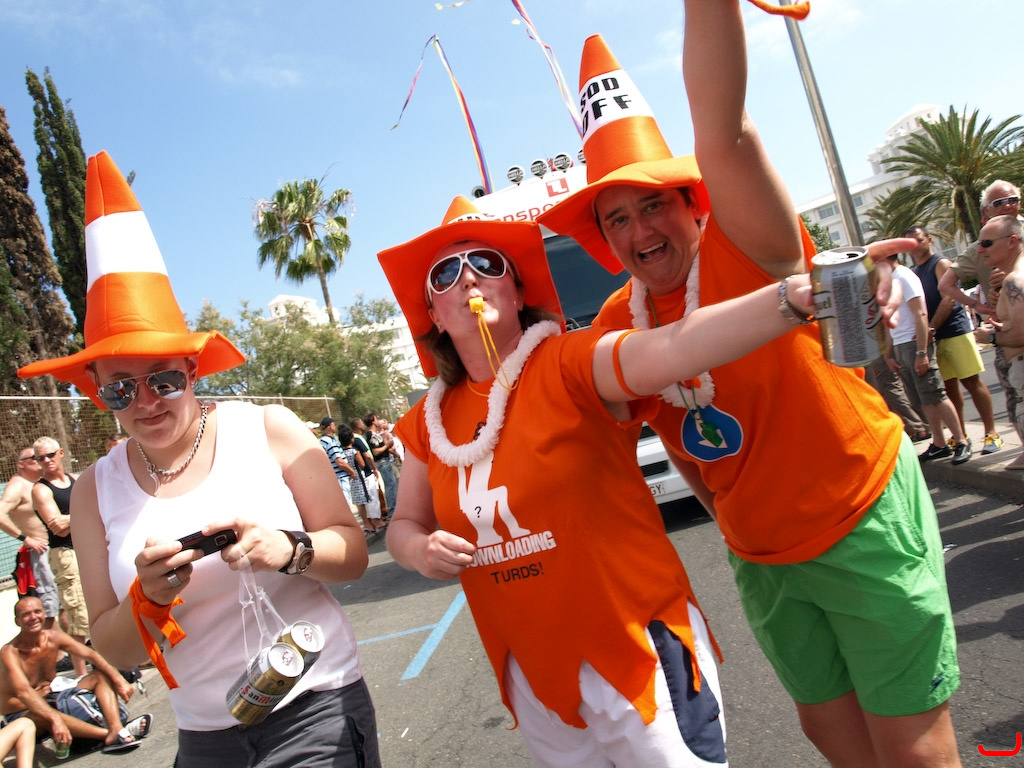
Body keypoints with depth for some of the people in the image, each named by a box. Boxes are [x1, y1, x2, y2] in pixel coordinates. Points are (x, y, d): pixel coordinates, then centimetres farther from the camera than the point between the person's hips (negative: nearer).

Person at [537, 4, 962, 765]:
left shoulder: (750, 254, -18)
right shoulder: (616, 325, -4)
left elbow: (724, 135, -38)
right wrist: (731, 513, 9)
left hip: (866, 520, -5)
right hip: (760, 559, 5)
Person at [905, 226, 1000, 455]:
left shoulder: (941, 264, -3)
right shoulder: (913, 273, 16)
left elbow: (948, 299, -13)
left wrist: (931, 328, -19)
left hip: (956, 330, -6)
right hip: (934, 338, 6)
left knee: (972, 382, -6)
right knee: (950, 386, 8)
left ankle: (991, 433, -1)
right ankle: (961, 436, 15)